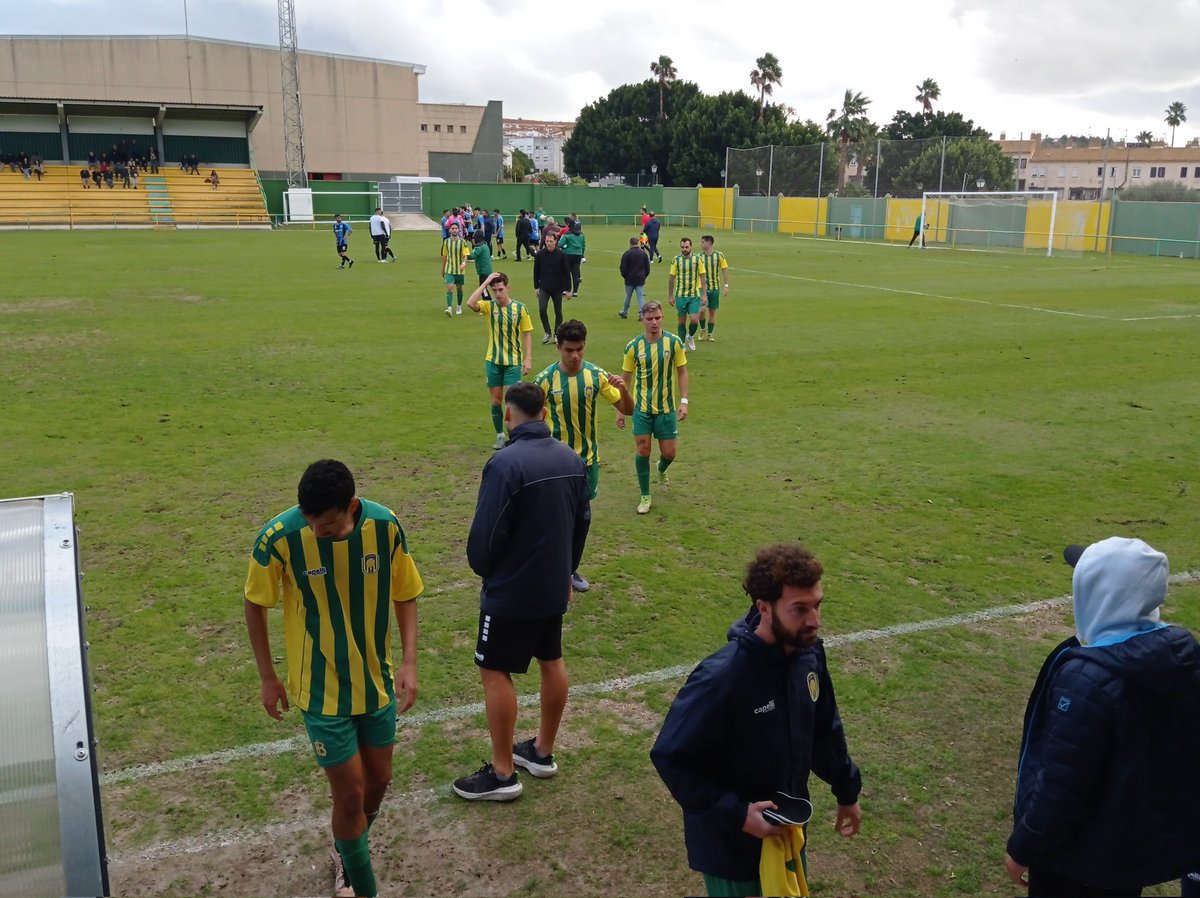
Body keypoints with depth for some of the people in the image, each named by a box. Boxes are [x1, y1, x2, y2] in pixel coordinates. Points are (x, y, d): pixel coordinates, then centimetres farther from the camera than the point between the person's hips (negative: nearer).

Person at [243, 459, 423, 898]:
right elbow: (255, 604, -6)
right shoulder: (279, 538, -23)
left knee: (378, 780, 17)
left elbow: (405, 594, -2)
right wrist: (268, 677, -1)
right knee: (350, 792, 2)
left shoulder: (385, 526, -17)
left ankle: (348, 848, 47)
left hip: (377, 680, 3)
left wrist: (408, 661, -11)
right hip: (323, 690, -3)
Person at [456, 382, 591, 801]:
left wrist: (484, 571, 1)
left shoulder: (505, 463, -23)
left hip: (511, 591, -7)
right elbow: (582, 521, 9)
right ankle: (543, 751, 34)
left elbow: (485, 532, -20)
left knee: (495, 672, 5)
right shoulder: (571, 459, 0)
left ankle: (502, 774, 13)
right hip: (555, 586, 7)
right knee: (552, 662, 19)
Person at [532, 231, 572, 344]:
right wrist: (536, 287, 6)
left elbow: (567, 273, -2)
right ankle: (547, 333, 3)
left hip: (558, 289, -1)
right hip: (544, 288, 1)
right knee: (542, 309, -13)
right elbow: (536, 271, 6)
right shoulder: (540, 254, -3)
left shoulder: (561, 255, -7)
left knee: (558, 312, 6)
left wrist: (568, 289, -3)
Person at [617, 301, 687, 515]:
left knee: (668, 453, 4)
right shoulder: (633, 346, -6)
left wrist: (683, 401, -7)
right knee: (643, 451, -3)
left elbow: (682, 371, 2)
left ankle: (661, 470, 41)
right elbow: (627, 379, 3)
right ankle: (645, 497, 13)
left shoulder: (674, 342, -7)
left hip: (667, 408, 0)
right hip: (641, 408, 0)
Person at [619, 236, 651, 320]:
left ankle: (624, 313, 24)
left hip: (630, 279, -2)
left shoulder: (627, 254, -8)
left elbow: (623, 268, -7)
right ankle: (641, 314, -10)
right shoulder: (643, 253, 3)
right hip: (640, 280, 2)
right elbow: (648, 268, 7)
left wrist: (624, 276, 8)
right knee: (641, 296, 0)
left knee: (628, 296, 11)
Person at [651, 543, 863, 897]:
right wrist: (735, 814, -25)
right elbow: (669, 757, -24)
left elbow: (823, 730, 7)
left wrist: (847, 791, 16)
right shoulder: (721, 678, -32)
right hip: (730, 840, -7)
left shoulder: (808, 653, -10)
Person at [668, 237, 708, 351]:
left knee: (694, 320, -9)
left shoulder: (698, 259, -1)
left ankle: (691, 337, 22)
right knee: (682, 321, 5)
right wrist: (670, 296, 4)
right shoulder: (676, 260, -1)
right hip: (680, 295, 0)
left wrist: (704, 294, -3)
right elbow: (672, 278, 5)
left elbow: (703, 277, 3)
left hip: (695, 295, 0)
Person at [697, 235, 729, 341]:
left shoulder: (719, 255, -4)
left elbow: (725, 270, 2)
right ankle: (703, 330, 9)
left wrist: (726, 285, -3)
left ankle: (710, 334, 19)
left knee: (712, 311, 7)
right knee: (702, 310, -15)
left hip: (715, 288, 1)